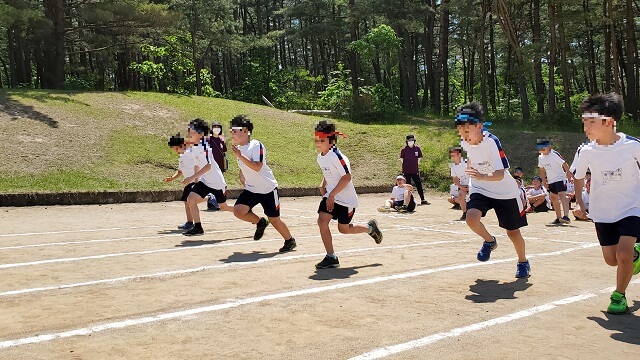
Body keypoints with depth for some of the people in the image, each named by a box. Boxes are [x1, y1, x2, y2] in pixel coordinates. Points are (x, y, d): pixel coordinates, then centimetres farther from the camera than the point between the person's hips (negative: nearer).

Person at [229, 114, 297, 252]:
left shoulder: (256, 145, -18)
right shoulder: (239, 148, 5)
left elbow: (257, 167, -32)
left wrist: (240, 156, -33)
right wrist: (242, 176, 11)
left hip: (268, 189, -6)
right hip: (251, 189, 6)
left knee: (274, 220, 3)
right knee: (238, 210, -15)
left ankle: (290, 241, 29)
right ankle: (260, 223, 14)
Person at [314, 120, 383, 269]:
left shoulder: (336, 156, -24)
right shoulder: (320, 157, 3)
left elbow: (346, 177, -27)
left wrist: (332, 195, -26)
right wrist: (323, 185, 4)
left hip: (346, 198, -7)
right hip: (330, 195, 7)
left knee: (343, 229, 6)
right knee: (322, 220, -12)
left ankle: (370, 228, 35)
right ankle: (331, 257, -3)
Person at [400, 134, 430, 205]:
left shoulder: (417, 148, 1)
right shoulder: (404, 149, -5)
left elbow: (419, 157, 15)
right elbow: (401, 158, 8)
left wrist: (416, 164, 11)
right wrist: (406, 165, 7)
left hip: (415, 171, 2)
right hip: (406, 171, -2)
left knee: (419, 185, 3)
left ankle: (422, 200, 9)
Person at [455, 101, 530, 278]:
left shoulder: (491, 142, -27)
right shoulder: (465, 142, -9)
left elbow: (500, 174, -35)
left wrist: (482, 176, -52)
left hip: (505, 192, -4)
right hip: (479, 190, 4)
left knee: (513, 232, 6)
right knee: (471, 218, -24)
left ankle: (523, 262, 35)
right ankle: (489, 241, 8)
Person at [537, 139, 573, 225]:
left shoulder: (555, 154, -16)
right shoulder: (540, 157, 5)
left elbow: (564, 164, -16)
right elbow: (542, 170, 15)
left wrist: (569, 174, -19)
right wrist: (544, 181, 12)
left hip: (560, 178, -8)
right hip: (550, 181, 8)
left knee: (562, 195, -22)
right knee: (553, 198, 13)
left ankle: (566, 216, -32)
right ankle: (559, 218, 23)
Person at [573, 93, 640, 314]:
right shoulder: (587, 151, -11)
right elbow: (578, 176, 8)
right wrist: (579, 201, 3)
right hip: (603, 211, 3)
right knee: (611, 260, 8)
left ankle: (619, 295, 7)